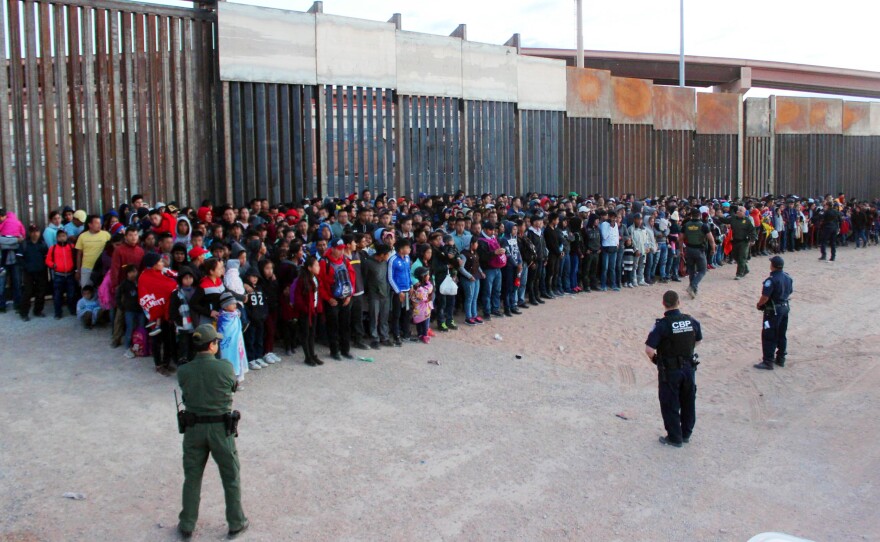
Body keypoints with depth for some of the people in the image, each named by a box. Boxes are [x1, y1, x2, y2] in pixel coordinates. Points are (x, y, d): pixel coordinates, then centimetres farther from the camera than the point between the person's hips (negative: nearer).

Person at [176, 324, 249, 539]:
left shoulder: (183, 372, -9)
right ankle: (236, 523, 24)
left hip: (194, 429, 2)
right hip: (221, 428, -2)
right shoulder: (225, 367, -16)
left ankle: (187, 525, 26)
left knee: (192, 477, 16)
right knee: (231, 477, 14)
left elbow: (186, 392, 3)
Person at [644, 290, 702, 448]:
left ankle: (675, 438, 17)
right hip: (688, 367, 5)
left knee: (670, 405, 9)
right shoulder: (691, 321, -5)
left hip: (669, 370, -5)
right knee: (688, 402, 19)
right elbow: (698, 340, 11)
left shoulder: (662, 324, -21)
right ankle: (686, 434, 33)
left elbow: (649, 349, -24)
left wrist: (654, 359, -4)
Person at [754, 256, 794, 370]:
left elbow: (765, 297, -24)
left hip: (773, 311, -8)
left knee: (768, 336, 0)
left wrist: (759, 304, -5)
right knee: (781, 335, 18)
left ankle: (768, 362, 2)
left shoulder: (771, 280, -24)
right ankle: (780, 359, 27)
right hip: (785, 308, 8)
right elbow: (790, 292, 14)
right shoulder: (788, 278, 2)